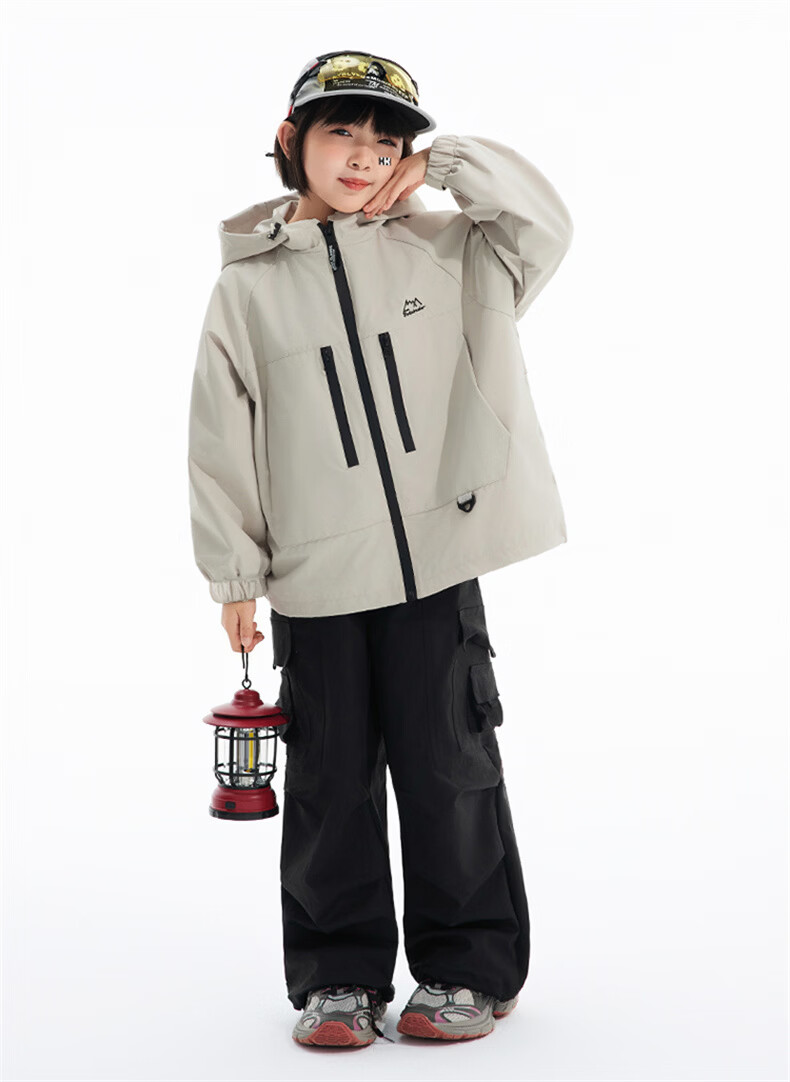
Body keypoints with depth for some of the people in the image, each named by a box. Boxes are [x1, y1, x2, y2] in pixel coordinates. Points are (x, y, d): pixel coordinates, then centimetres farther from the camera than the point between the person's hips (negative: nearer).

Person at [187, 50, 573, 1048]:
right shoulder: (248, 285, 3)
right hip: (315, 581, 0)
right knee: (330, 783, 8)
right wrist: (234, 577, 2)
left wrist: (447, 164, -3)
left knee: (450, 768, 6)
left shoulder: (441, 247, 7)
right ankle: (338, 976, 22)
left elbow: (546, 228, 1)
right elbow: (221, 442, 4)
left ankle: (469, 968, 21)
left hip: (436, 563, 0)